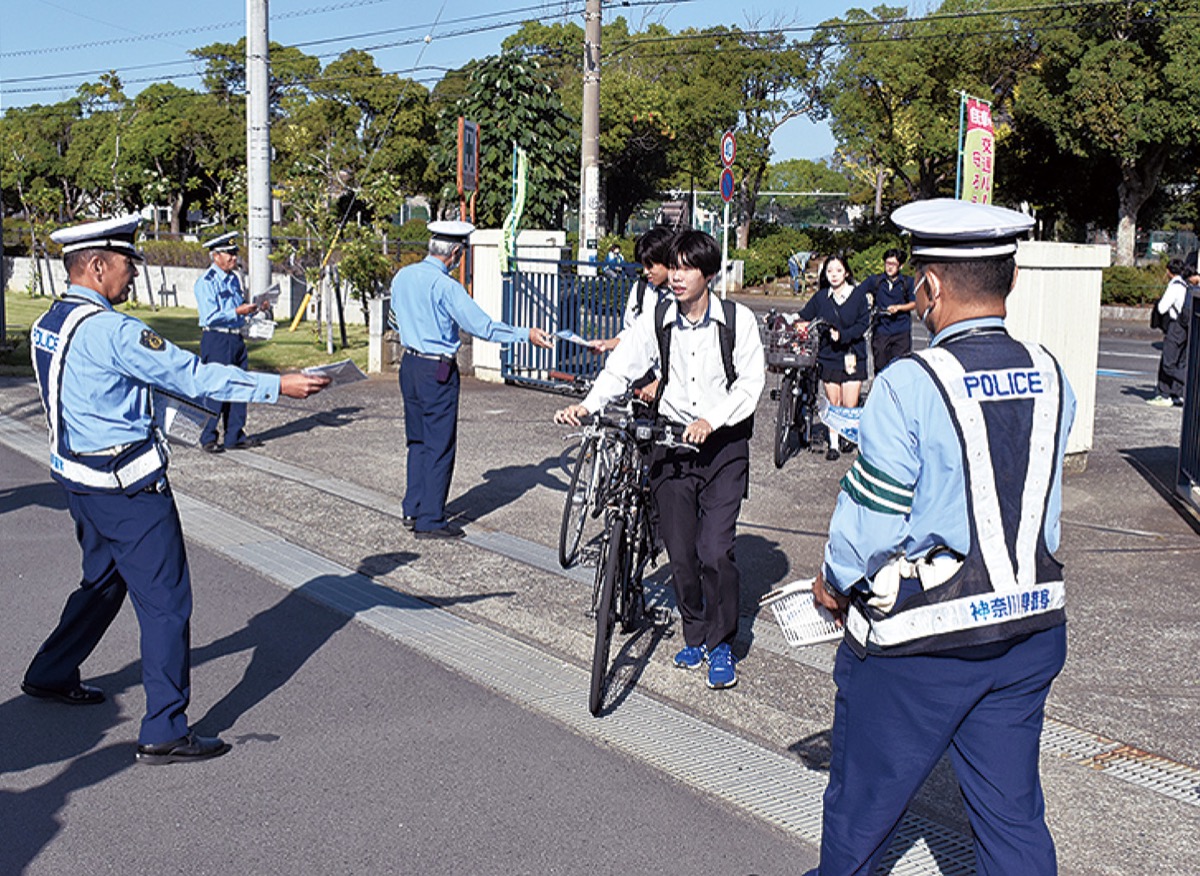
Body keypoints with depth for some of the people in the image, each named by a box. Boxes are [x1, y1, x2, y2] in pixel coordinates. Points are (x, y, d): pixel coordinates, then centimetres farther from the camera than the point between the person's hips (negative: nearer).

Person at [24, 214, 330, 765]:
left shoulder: (48, 324, 7)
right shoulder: (111, 331, -21)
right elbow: (191, 376, -23)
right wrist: (279, 385, -20)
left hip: (80, 478, 10)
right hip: (128, 488, -10)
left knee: (103, 581, 28)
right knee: (165, 601, -3)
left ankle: (50, 675, 43)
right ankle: (164, 733, 1)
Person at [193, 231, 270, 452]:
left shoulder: (233, 278, 14)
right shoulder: (206, 282, -12)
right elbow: (210, 318, -18)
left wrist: (255, 308, 7)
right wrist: (237, 312, -21)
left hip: (236, 339, 8)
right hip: (216, 341, -8)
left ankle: (235, 436, 19)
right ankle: (208, 439, 7)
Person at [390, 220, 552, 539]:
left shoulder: (402, 277, 5)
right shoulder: (445, 286, -19)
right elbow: (482, 326, -21)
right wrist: (526, 334, -15)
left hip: (409, 363, 8)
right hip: (438, 370, -8)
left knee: (417, 440, 17)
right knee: (440, 446, 0)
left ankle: (412, 510, 23)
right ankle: (430, 521, 4)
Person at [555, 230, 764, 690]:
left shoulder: (738, 319, -6)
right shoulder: (657, 318, -1)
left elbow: (751, 383, -9)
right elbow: (622, 366, -6)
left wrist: (711, 420, -23)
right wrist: (588, 404, -23)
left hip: (723, 444, -2)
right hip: (671, 442, 3)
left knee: (715, 551, -10)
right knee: (680, 552, 5)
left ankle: (721, 644, 10)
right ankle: (694, 636, 26)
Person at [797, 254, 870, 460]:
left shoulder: (858, 295, -1)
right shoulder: (821, 297, 5)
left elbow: (863, 323, -5)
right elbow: (803, 318, 6)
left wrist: (842, 335, -16)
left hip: (853, 355, -2)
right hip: (828, 356, 2)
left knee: (849, 406, -2)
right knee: (833, 404, 4)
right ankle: (833, 443, 16)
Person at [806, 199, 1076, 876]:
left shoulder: (910, 387, -19)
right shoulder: (1051, 377, -1)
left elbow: (869, 517, -14)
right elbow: (1033, 498, 10)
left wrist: (836, 583, 4)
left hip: (919, 641, -5)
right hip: (1032, 624, 6)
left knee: (865, 801, 16)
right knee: (1013, 812, 16)